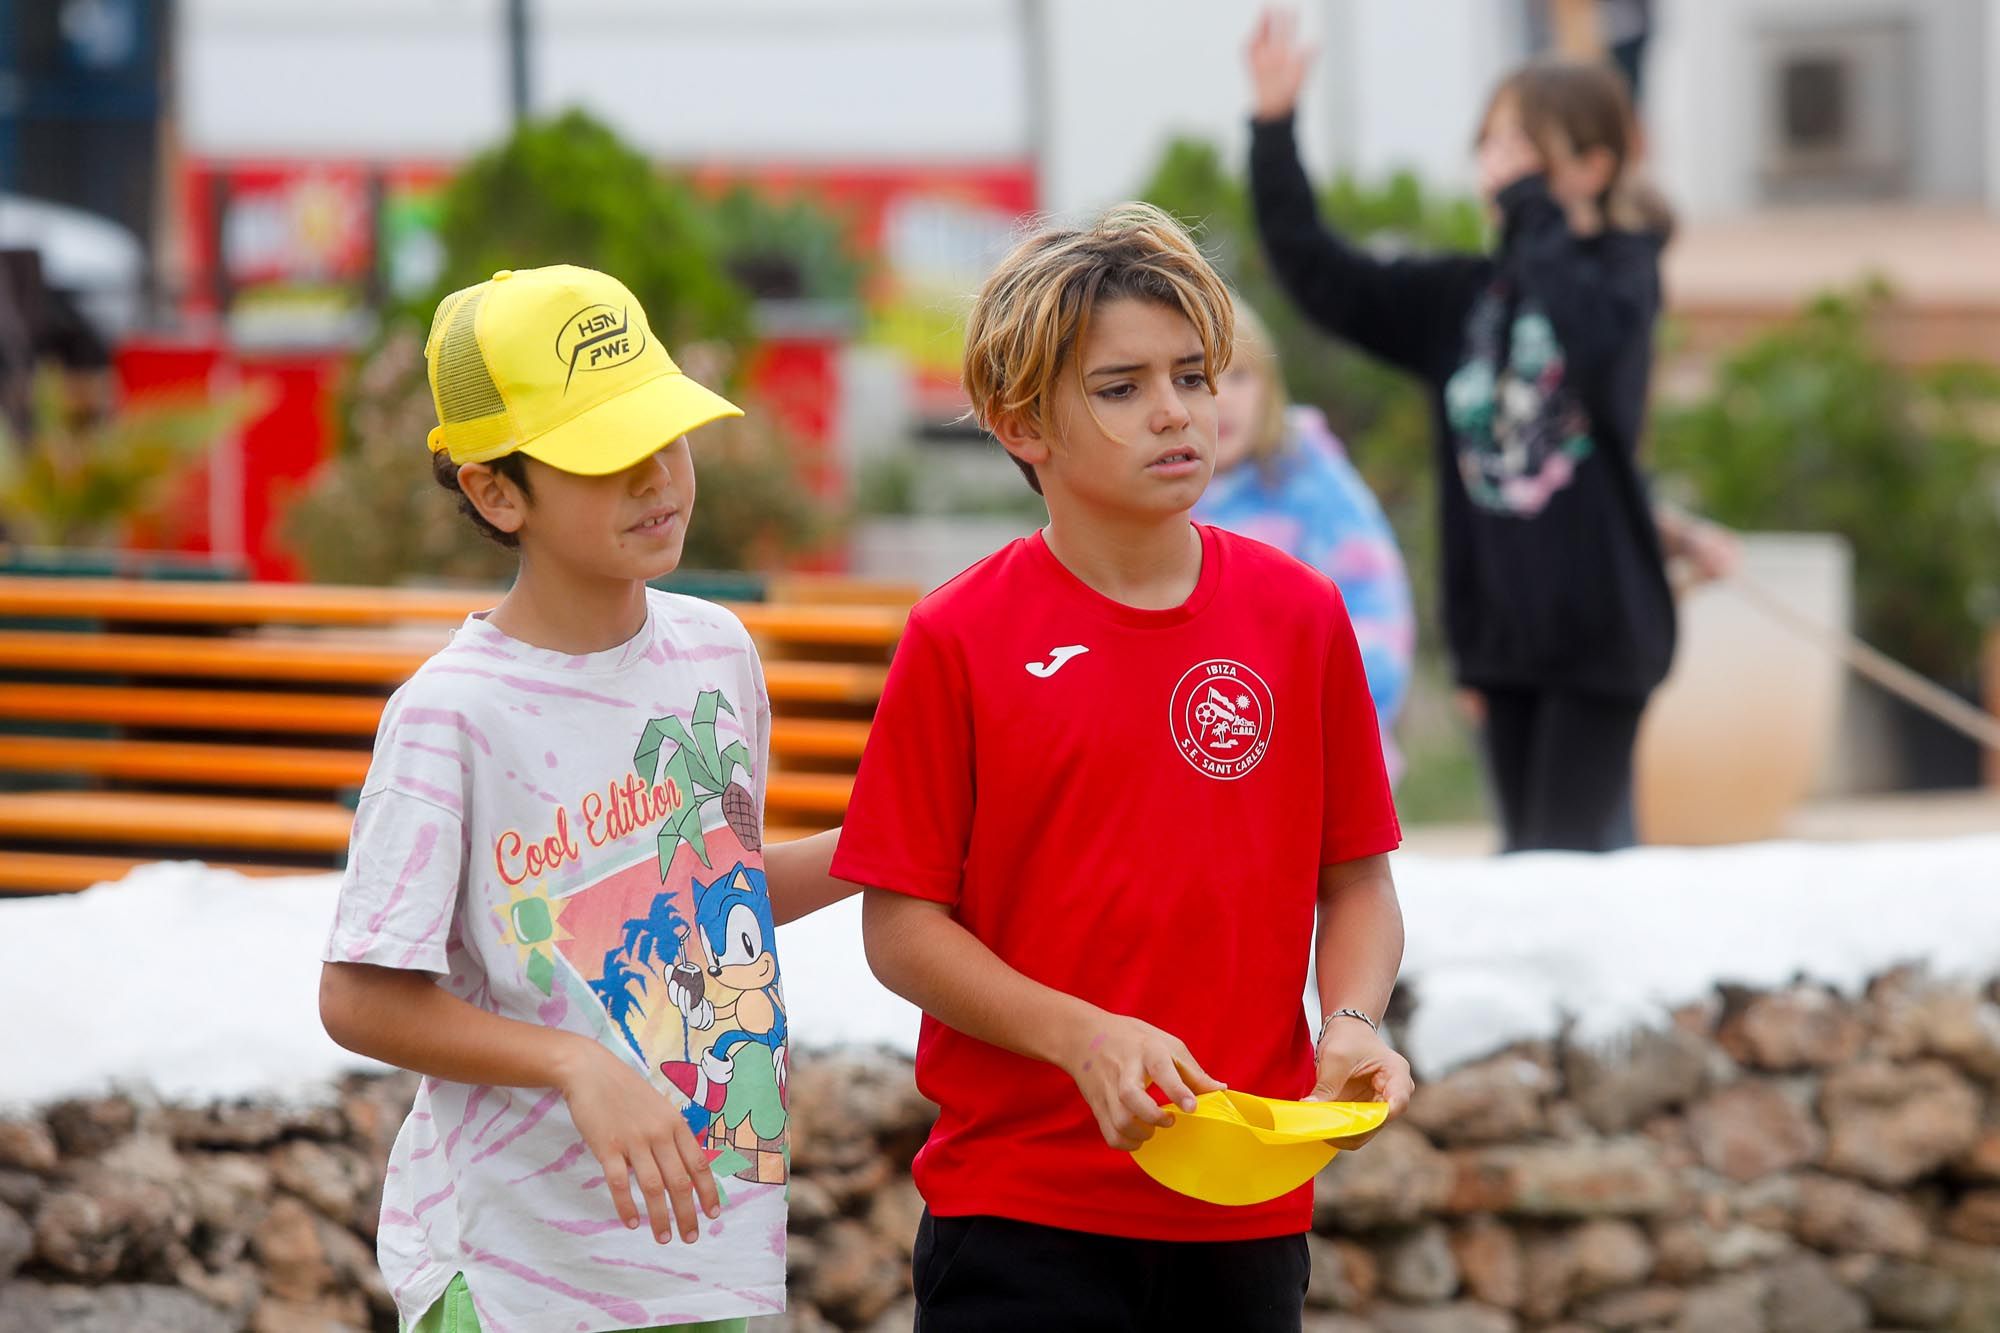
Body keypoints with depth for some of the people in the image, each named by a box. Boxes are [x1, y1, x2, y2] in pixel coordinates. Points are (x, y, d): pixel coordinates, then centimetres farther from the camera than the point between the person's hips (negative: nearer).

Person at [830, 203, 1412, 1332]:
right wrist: (1084, 1038, -17)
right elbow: (900, 928, -4)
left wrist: (1353, 1024, -9)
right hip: (1020, 1207, -3)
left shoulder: (1299, 616, 4)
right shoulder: (960, 641, -4)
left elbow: (1355, 879, 11)